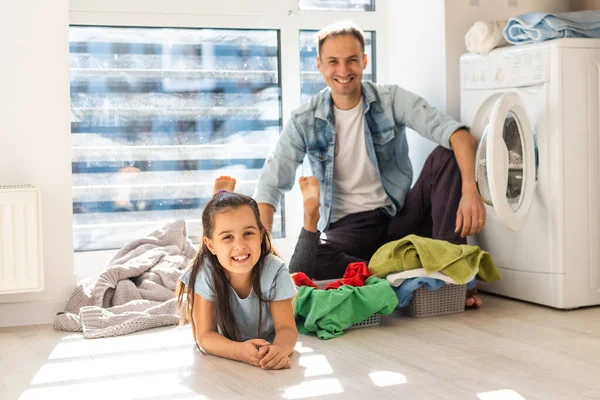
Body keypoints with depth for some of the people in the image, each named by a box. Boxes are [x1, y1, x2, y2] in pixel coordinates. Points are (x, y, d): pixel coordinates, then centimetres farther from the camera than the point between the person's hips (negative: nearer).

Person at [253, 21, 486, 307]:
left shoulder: (391, 100, -6)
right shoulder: (305, 121, -4)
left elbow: (458, 135, -18)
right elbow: (270, 185, -5)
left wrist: (470, 191, -37)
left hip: (400, 215, 1)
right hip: (348, 226, -1)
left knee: (446, 156, -22)